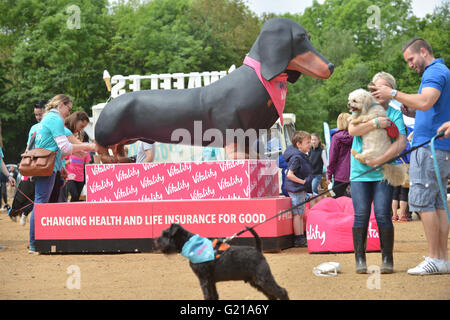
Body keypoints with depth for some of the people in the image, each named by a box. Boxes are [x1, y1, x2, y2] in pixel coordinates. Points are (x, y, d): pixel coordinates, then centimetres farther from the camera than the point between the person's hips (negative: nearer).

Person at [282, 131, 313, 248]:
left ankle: (301, 237, 18)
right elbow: (290, 175, -22)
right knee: (297, 214, -5)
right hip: (296, 189, -10)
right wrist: (303, 181, -19)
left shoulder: (303, 156, 13)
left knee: (300, 214, 13)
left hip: (301, 190, 10)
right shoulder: (296, 157, -18)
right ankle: (299, 239, -2)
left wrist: (307, 181, 10)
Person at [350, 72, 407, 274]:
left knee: (382, 215, -9)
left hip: (383, 173, -1)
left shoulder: (395, 115, 5)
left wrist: (380, 160, -17)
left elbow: (401, 143, -8)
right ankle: (360, 260, 3)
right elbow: (352, 130, -8)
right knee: (361, 215, -5)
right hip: (359, 172, 1)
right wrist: (376, 123, -19)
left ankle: (387, 259, 0)